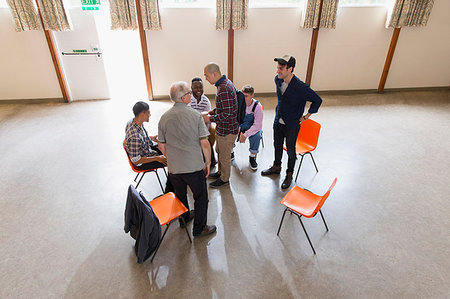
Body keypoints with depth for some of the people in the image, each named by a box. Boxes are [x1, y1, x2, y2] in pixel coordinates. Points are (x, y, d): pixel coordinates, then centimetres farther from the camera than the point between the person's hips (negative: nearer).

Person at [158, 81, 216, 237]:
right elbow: (204, 143, -14)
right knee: (201, 197, 14)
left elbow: (161, 145, 5)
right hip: (194, 166, -4)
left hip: (173, 167, 5)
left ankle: (184, 217, 48)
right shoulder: (195, 115, -13)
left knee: (180, 195, 26)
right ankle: (199, 228, 25)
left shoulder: (164, 117, -1)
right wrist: (208, 162, -1)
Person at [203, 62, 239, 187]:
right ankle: (221, 172, 47)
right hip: (222, 128, 10)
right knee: (219, 151, 26)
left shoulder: (224, 89, -27)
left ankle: (224, 178, 31)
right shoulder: (224, 83, 6)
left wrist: (210, 119, -19)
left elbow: (227, 114, -29)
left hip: (227, 130, -10)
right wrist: (212, 111, 7)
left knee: (224, 156, 9)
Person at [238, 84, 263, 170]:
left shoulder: (257, 106, -20)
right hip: (240, 126, 3)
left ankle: (252, 157, -7)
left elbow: (258, 125, -22)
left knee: (256, 136, -33)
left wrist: (245, 134, -29)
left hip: (253, 128, -2)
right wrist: (239, 132, -21)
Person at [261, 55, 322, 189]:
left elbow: (317, 100, -14)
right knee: (277, 146, 22)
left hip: (292, 125, -6)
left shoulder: (301, 87, -27)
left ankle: (289, 174, 33)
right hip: (278, 121, 6)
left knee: (290, 150, 12)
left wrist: (307, 116, -9)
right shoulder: (278, 80, -8)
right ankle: (276, 167, 46)